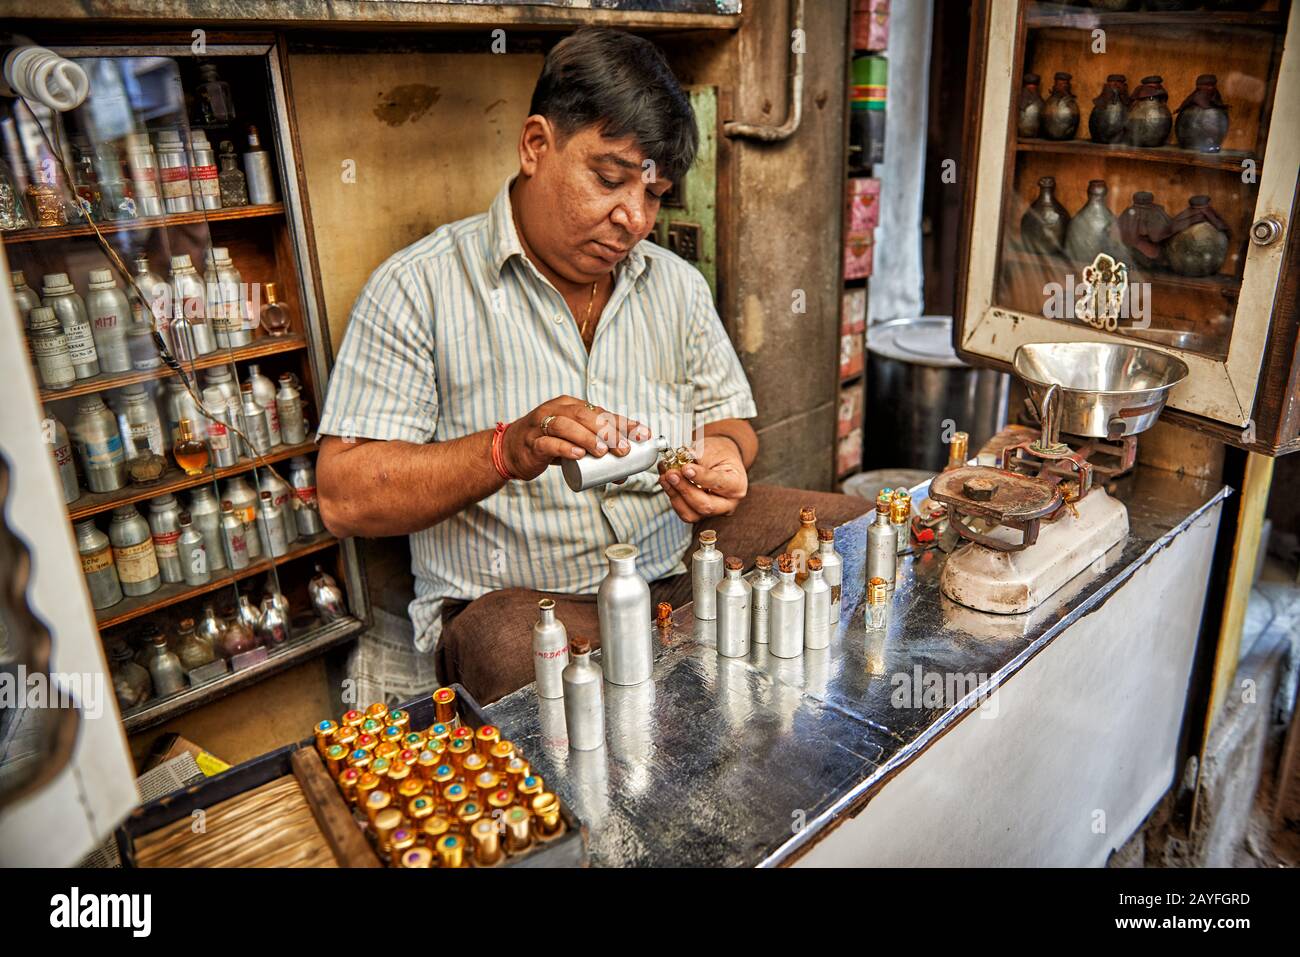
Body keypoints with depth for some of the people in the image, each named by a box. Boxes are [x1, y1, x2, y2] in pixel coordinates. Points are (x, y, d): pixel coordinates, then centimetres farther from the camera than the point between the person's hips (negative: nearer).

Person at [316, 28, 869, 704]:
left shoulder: (678, 285, 11)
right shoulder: (418, 287, -6)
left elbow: (729, 419, 17)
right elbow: (343, 496, -10)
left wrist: (721, 454, -9)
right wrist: (509, 451, -26)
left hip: (680, 567, 6)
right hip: (512, 600, -5)